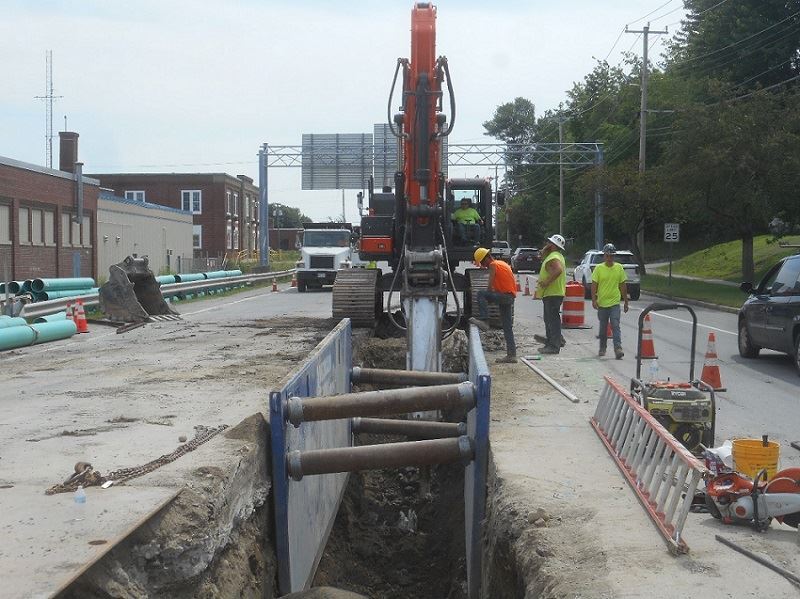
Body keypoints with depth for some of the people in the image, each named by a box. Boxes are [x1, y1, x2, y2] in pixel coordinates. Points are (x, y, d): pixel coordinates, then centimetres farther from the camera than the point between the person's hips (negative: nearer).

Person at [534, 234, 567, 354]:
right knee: (550, 318, 19)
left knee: (553, 318, -8)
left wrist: (547, 282, -29)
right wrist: (546, 248, 14)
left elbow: (558, 270, -35)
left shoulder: (554, 257, -17)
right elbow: (542, 254, 33)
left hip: (553, 293, -11)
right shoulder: (555, 255, 17)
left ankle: (554, 346, -7)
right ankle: (551, 339, 29)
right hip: (552, 292, 11)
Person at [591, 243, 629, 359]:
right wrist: (594, 299, -12)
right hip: (602, 303, 1)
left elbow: (623, 285, 8)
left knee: (615, 326, -12)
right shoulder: (599, 268, -1)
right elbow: (594, 285, -2)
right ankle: (602, 348, 26)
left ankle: (618, 349, -18)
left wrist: (626, 302, 9)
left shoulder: (619, 268, 3)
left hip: (615, 303, 0)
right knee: (603, 327, 12)